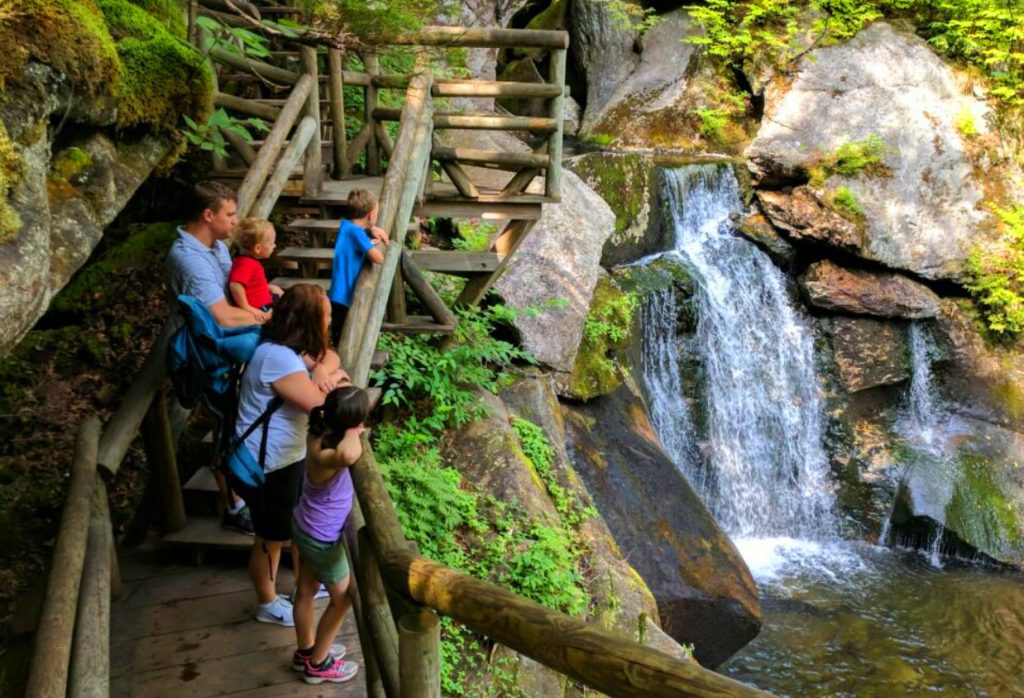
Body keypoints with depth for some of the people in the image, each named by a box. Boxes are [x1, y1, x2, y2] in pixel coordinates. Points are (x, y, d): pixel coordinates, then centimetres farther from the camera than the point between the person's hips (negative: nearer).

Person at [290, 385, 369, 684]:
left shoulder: (321, 433, -14)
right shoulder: (324, 456, -40)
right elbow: (349, 454, -64)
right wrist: (353, 433, -44)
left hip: (308, 529, 8)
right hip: (321, 539, -8)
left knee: (306, 590, 25)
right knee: (342, 597, 15)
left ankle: (306, 650, 47)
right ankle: (317, 664, 32)